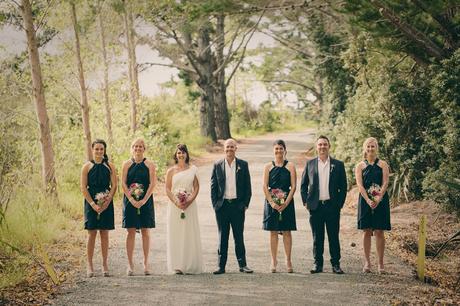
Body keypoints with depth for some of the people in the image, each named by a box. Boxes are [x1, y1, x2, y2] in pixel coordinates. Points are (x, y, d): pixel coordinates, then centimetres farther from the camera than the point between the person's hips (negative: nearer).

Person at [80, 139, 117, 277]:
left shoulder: (110, 166, 6)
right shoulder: (87, 166, 2)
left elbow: (114, 186, 2)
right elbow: (83, 188, -2)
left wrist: (107, 201, -12)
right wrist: (93, 204, -12)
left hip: (106, 204, 1)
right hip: (91, 203, -1)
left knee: (104, 234, 4)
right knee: (92, 234, -1)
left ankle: (105, 265, 9)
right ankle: (90, 266, 3)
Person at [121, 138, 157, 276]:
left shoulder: (150, 164, 3)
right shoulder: (127, 164, 6)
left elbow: (152, 183, -4)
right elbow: (123, 183, 0)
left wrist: (144, 200, -14)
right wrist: (131, 200, -12)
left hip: (145, 202, 0)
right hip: (130, 201, 0)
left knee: (145, 232, 3)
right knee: (131, 232, 0)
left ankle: (146, 263, 10)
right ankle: (130, 264, 3)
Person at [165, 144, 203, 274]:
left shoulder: (192, 169, 6)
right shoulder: (171, 171, 5)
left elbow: (196, 187, 4)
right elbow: (167, 189, 1)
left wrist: (189, 201, -11)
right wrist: (176, 202, -12)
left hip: (190, 205, 0)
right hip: (175, 205, 0)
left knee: (190, 234, 0)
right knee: (175, 234, -2)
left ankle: (190, 266, 6)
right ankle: (177, 266, 1)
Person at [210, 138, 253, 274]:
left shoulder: (243, 165, 4)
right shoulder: (217, 165, 5)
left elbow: (248, 186, 4)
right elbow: (213, 187, 6)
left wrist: (246, 204, -2)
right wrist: (215, 204, -1)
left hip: (238, 205, 0)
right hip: (222, 206, 0)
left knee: (239, 236, 4)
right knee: (222, 237, 4)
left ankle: (242, 264, 10)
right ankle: (221, 265, 8)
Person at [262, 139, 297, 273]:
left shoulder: (290, 166, 3)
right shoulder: (268, 167, 6)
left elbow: (293, 187, -2)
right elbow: (265, 186, 1)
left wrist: (286, 203, -11)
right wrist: (272, 202, -10)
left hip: (286, 203, -1)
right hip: (272, 203, 1)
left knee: (286, 232, 1)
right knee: (273, 232, 4)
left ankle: (288, 261, 7)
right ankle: (273, 261, 9)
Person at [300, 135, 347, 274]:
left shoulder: (338, 165, 5)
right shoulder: (310, 164, 8)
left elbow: (343, 187, 6)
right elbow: (303, 185, 10)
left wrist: (340, 203, -2)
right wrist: (306, 201, 2)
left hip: (332, 206, -1)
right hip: (315, 206, 1)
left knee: (334, 237, 2)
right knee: (317, 238, 5)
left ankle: (336, 264, 8)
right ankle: (318, 264, 12)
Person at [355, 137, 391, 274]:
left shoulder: (383, 164, 6)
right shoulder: (360, 166, 7)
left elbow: (385, 183, -4)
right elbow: (359, 185, -3)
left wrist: (378, 199, -18)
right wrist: (368, 200, -17)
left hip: (380, 201, -1)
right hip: (365, 201, 1)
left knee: (379, 232, -1)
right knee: (366, 231, 2)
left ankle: (380, 263, 3)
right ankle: (367, 262, 7)